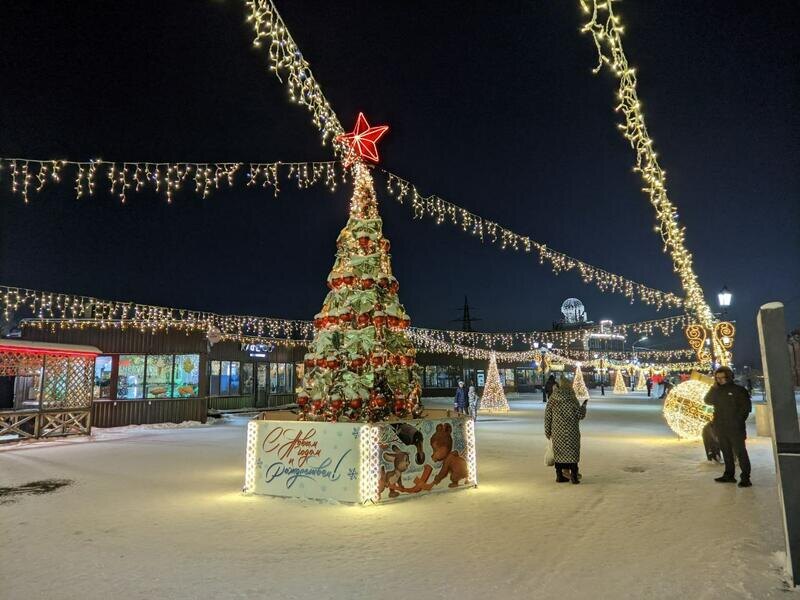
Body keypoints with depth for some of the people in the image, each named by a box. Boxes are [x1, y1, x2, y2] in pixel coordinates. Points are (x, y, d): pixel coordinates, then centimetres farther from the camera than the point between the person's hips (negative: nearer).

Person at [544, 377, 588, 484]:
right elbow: (580, 415, -5)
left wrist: (547, 431, 8)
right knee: (572, 451, 6)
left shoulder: (553, 399, 2)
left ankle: (559, 475, 15)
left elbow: (547, 416, 1)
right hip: (571, 430, -3)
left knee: (558, 451, 12)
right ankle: (573, 475, 3)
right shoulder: (572, 399, -6)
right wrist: (584, 405, 14)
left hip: (557, 430, 3)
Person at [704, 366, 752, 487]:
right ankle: (729, 475, 21)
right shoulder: (717, 391, 13)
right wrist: (714, 387, -5)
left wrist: (738, 420, -12)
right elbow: (707, 401, 4)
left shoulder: (738, 390, -3)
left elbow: (746, 406, -5)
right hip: (721, 428, 6)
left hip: (735, 428, -6)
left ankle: (745, 478, -2)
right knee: (726, 451, 13)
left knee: (740, 452, -5)